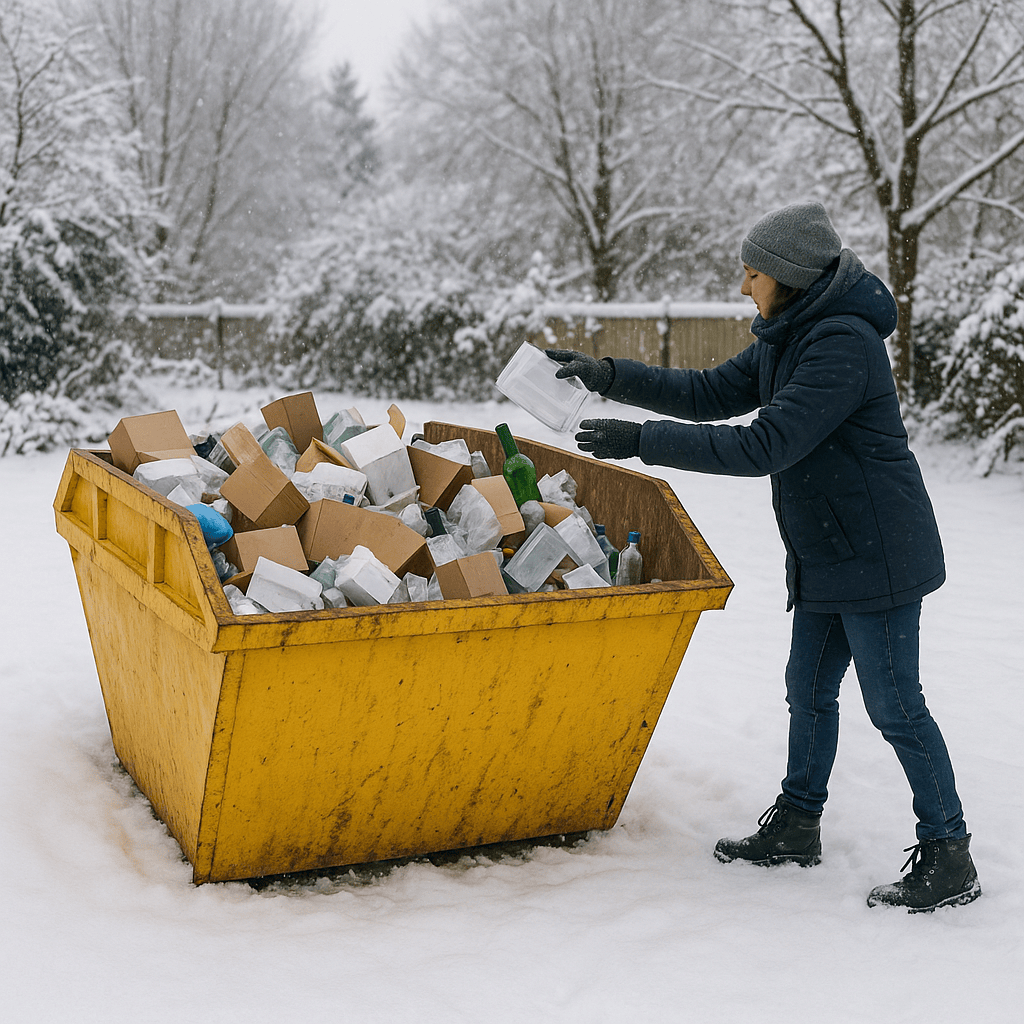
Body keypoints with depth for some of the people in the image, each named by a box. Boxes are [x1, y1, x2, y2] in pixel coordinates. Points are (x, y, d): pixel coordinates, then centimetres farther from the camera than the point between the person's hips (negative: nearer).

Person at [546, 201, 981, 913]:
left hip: (877, 555, -10)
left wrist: (641, 441, -27)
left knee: (894, 703, -3)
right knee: (810, 688, 16)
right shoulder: (787, 339, 9)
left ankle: (949, 858, 7)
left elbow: (765, 446, -28)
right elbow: (708, 395, 14)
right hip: (827, 557, 10)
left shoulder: (843, 344, -23)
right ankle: (797, 825, 30)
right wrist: (607, 376, 5)